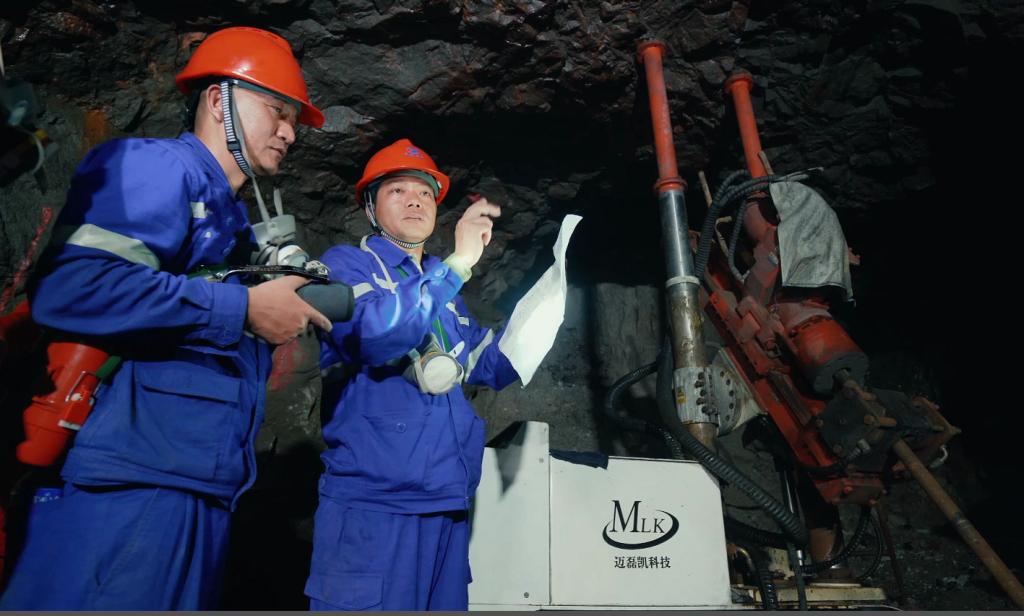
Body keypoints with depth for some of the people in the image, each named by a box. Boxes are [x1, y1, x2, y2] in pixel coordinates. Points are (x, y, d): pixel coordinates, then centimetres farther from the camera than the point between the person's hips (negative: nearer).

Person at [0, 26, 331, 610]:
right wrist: (244, 308, -16)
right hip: (128, 485, -9)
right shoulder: (158, 167, -4)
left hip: (202, 491, 9)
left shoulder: (236, 223, 22)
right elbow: (69, 285, -23)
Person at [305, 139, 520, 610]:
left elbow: (490, 367, 18)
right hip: (372, 502, -6)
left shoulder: (443, 291, 19)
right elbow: (372, 335, -21)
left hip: (446, 504, 7)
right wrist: (457, 264, -21)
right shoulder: (345, 264, 0)